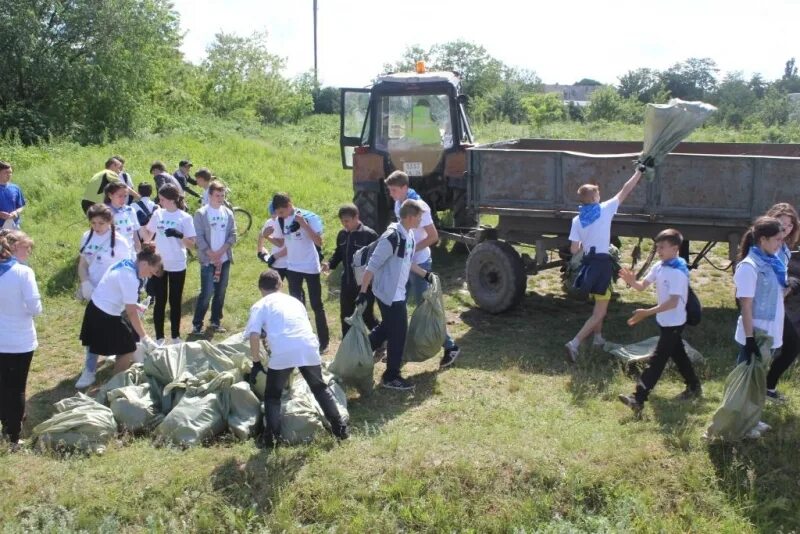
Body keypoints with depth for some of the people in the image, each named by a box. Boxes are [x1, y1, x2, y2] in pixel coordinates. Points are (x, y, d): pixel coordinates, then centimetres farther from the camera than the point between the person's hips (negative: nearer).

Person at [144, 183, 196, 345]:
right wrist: (142, 223, -2)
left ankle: (176, 336, 21)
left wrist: (179, 235, -26)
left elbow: (191, 243, -12)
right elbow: (147, 235, 14)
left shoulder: (185, 218, -8)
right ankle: (159, 337, 16)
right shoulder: (157, 214, 2)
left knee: (175, 302, 9)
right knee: (160, 301, 8)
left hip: (177, 266, -2)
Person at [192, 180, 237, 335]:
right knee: (206, 293, -8)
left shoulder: (228, 213, 7)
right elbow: (199, 237, -9)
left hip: (225, 259, 4)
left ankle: (216, 321, 21)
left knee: (220, 292, 10)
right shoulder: (201, 213, -5)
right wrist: (212, 255, -14)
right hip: (208, 260, -4)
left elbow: (233, 235, 4)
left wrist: (221, 251, -9)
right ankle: (197, 323, 1)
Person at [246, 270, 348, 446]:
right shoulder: (294, 301, 30)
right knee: (320, 387, 26)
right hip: (308, 347, 4)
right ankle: (339, 425, 27)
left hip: (283, 352, -3)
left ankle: (272, 435, 11)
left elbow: (254, 336, 1)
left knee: (272, 395, 18)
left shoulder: (260, 305, 17)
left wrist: (256, 363, 11)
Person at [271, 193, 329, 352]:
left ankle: (323, 341, 11)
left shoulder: (309, 217, -17)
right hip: (292, 267, 5)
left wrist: (304, 224, -30)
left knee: (316, 305, 2)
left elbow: (319, 242, -22)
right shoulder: (281, 221, -1)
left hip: (310, 267, -5)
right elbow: (282, 242, 10)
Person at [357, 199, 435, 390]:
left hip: (397, 292, 9)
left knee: (387, 328, 20)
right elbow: (372, 265, -23)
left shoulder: (409, 235, 4)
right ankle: (391, 377, 14)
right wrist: (363, 292, -24)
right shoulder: (392, 237, -24)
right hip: (389, 293, -9)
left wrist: (425, 274, 22)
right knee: (398, 333, 0)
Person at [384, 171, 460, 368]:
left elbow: (433, 237, -22)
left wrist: (410, 250, -22)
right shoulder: (398, 204, 2)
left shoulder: (419, 207, -23)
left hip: (419, 263, -8)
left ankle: (450, 347, 7)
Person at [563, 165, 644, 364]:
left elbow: (574, 250, 0)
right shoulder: (605, 209, -8)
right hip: (602, 263, -6)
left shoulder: (577, 220, 1)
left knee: (599, 304, 29)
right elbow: (625, 191, 2)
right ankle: (574, 344, -19)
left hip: (588, 263, 6)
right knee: (599, 312, -4)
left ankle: (598, 338, 39)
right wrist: (639, 171, 13)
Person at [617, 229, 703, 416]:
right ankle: (694, 388, 38)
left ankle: (638, 399, -14)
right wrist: (631, 281, -16)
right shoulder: (658, 267, 3)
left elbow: (673, 302, -28)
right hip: (666, 321, 9)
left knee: (657, 359, -10)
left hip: (673, 322, -9)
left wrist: (647, 312, -34)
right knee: (678, 355, 21)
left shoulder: (678, 272, -23)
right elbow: (642, 286, 8)